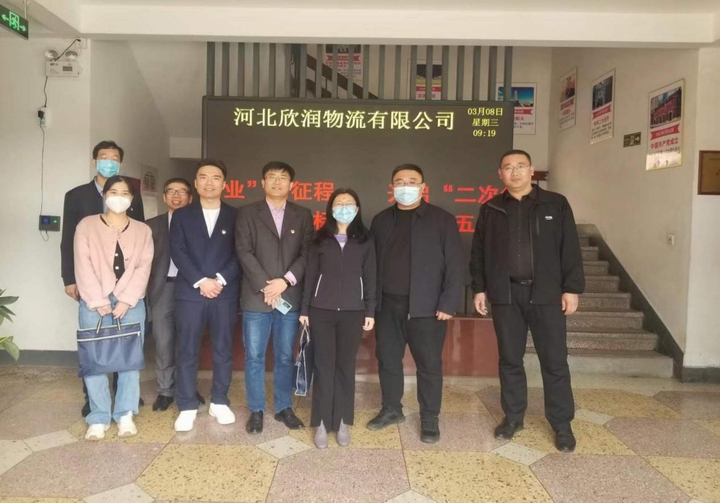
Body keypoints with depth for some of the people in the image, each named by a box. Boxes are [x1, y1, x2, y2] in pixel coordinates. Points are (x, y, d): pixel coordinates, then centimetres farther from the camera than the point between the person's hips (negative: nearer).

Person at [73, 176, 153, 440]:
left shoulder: (143, 230, 11)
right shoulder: (87, 225, 6)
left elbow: (143, 268, 1)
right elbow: (83, 265, -3)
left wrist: (126, 301, -10)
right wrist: (98, 301, -11)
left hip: (130, 303, 1)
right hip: (94, 302, -1)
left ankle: (125, 414, 11)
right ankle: (98, 418, 8)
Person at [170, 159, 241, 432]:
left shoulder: (235, 216, 8)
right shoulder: (182, 215, 9)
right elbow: (177, 252, -2)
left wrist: (220, 280, -13)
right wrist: (201, 282, -13)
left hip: (226, 293, 0)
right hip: (189, 292, 0)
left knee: (223, 350, 7)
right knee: (187, 351, 4)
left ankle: (219, 402, 21)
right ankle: (187, 407, 14)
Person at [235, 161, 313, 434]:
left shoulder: (303, 215, 9)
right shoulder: (248, 213, 4)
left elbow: (307, 253, 1)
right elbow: (244, 252, -5)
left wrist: (285, 281, -12)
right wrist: (265, 286, -13)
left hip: (290, 297, 2)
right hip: (257, 297, -1)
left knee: (285, 357, 10)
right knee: (254, 357, 4)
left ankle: (284, 408, 23)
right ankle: (256, 411, 17)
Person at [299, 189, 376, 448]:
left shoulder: (365, 240, 5)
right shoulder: (320, 239, 5)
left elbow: (370, 278, 4)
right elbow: (310, 276, 5)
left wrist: (370, 311, 0)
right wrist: (304, 309, 2)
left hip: (352, 312, 0)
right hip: (321, 311, 0)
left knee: (346, 366, 7)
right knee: (324, 366, 3)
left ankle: (342, 421, 19)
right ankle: (322, 422, 14)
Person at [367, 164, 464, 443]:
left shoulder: (442, 220, -3)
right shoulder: (381, 220, 9)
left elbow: (454, 265, -6)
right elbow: (372, 263, 11)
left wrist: (448, 303, -12)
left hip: (426, 307, -4)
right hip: (388, 305, 4)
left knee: (429, 364, 5)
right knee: (387, 359, 13)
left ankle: (430, 419, 22)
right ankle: (391, 410, 32)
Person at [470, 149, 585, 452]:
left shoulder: (556, 204, 3)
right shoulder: (490, 209, 8)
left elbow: (570, 249, 1)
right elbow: (478, 253, 10)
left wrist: (572, 288, -5)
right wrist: (479, 288, 5)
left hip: (545, 294, -1)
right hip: (504, 295, 2)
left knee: (555, 361, 3)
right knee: (510, 360, 10)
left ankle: (562, 424, 18)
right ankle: (513, 417, 25)